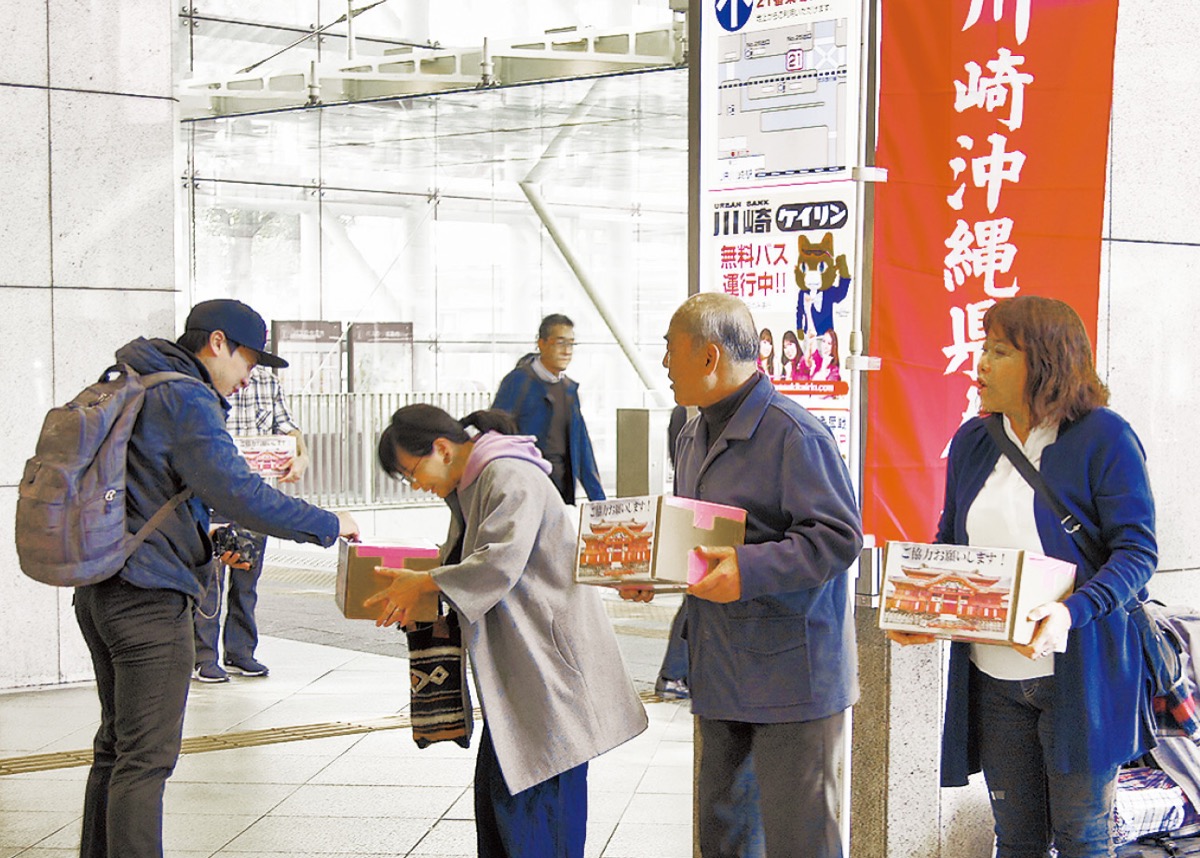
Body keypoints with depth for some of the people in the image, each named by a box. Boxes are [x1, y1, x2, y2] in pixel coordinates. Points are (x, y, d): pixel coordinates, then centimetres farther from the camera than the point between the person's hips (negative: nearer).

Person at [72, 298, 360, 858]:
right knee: (147, 757, -7)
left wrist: (206, 549, 22)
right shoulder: (185, 398, -13)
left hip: (98, 591, 10)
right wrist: (328, 526, -13)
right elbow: (238, 493, -22)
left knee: (116, 746, 18)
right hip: (149, 598, -10)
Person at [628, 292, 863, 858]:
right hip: (721, 674, 9)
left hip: (789, 677, -9)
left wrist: (749, 569, -30)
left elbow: (837, 536, -21)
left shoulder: (791, 433, -16)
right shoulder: (692, 439, 15)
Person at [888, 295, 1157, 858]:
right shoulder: (972, 441, 9)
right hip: (993, 679, 5)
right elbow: (949, 544, 17)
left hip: (1079, 674, -5)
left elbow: (1137, 551, -12)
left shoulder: (1104, 438, -9)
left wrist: (1072, 612, -28)